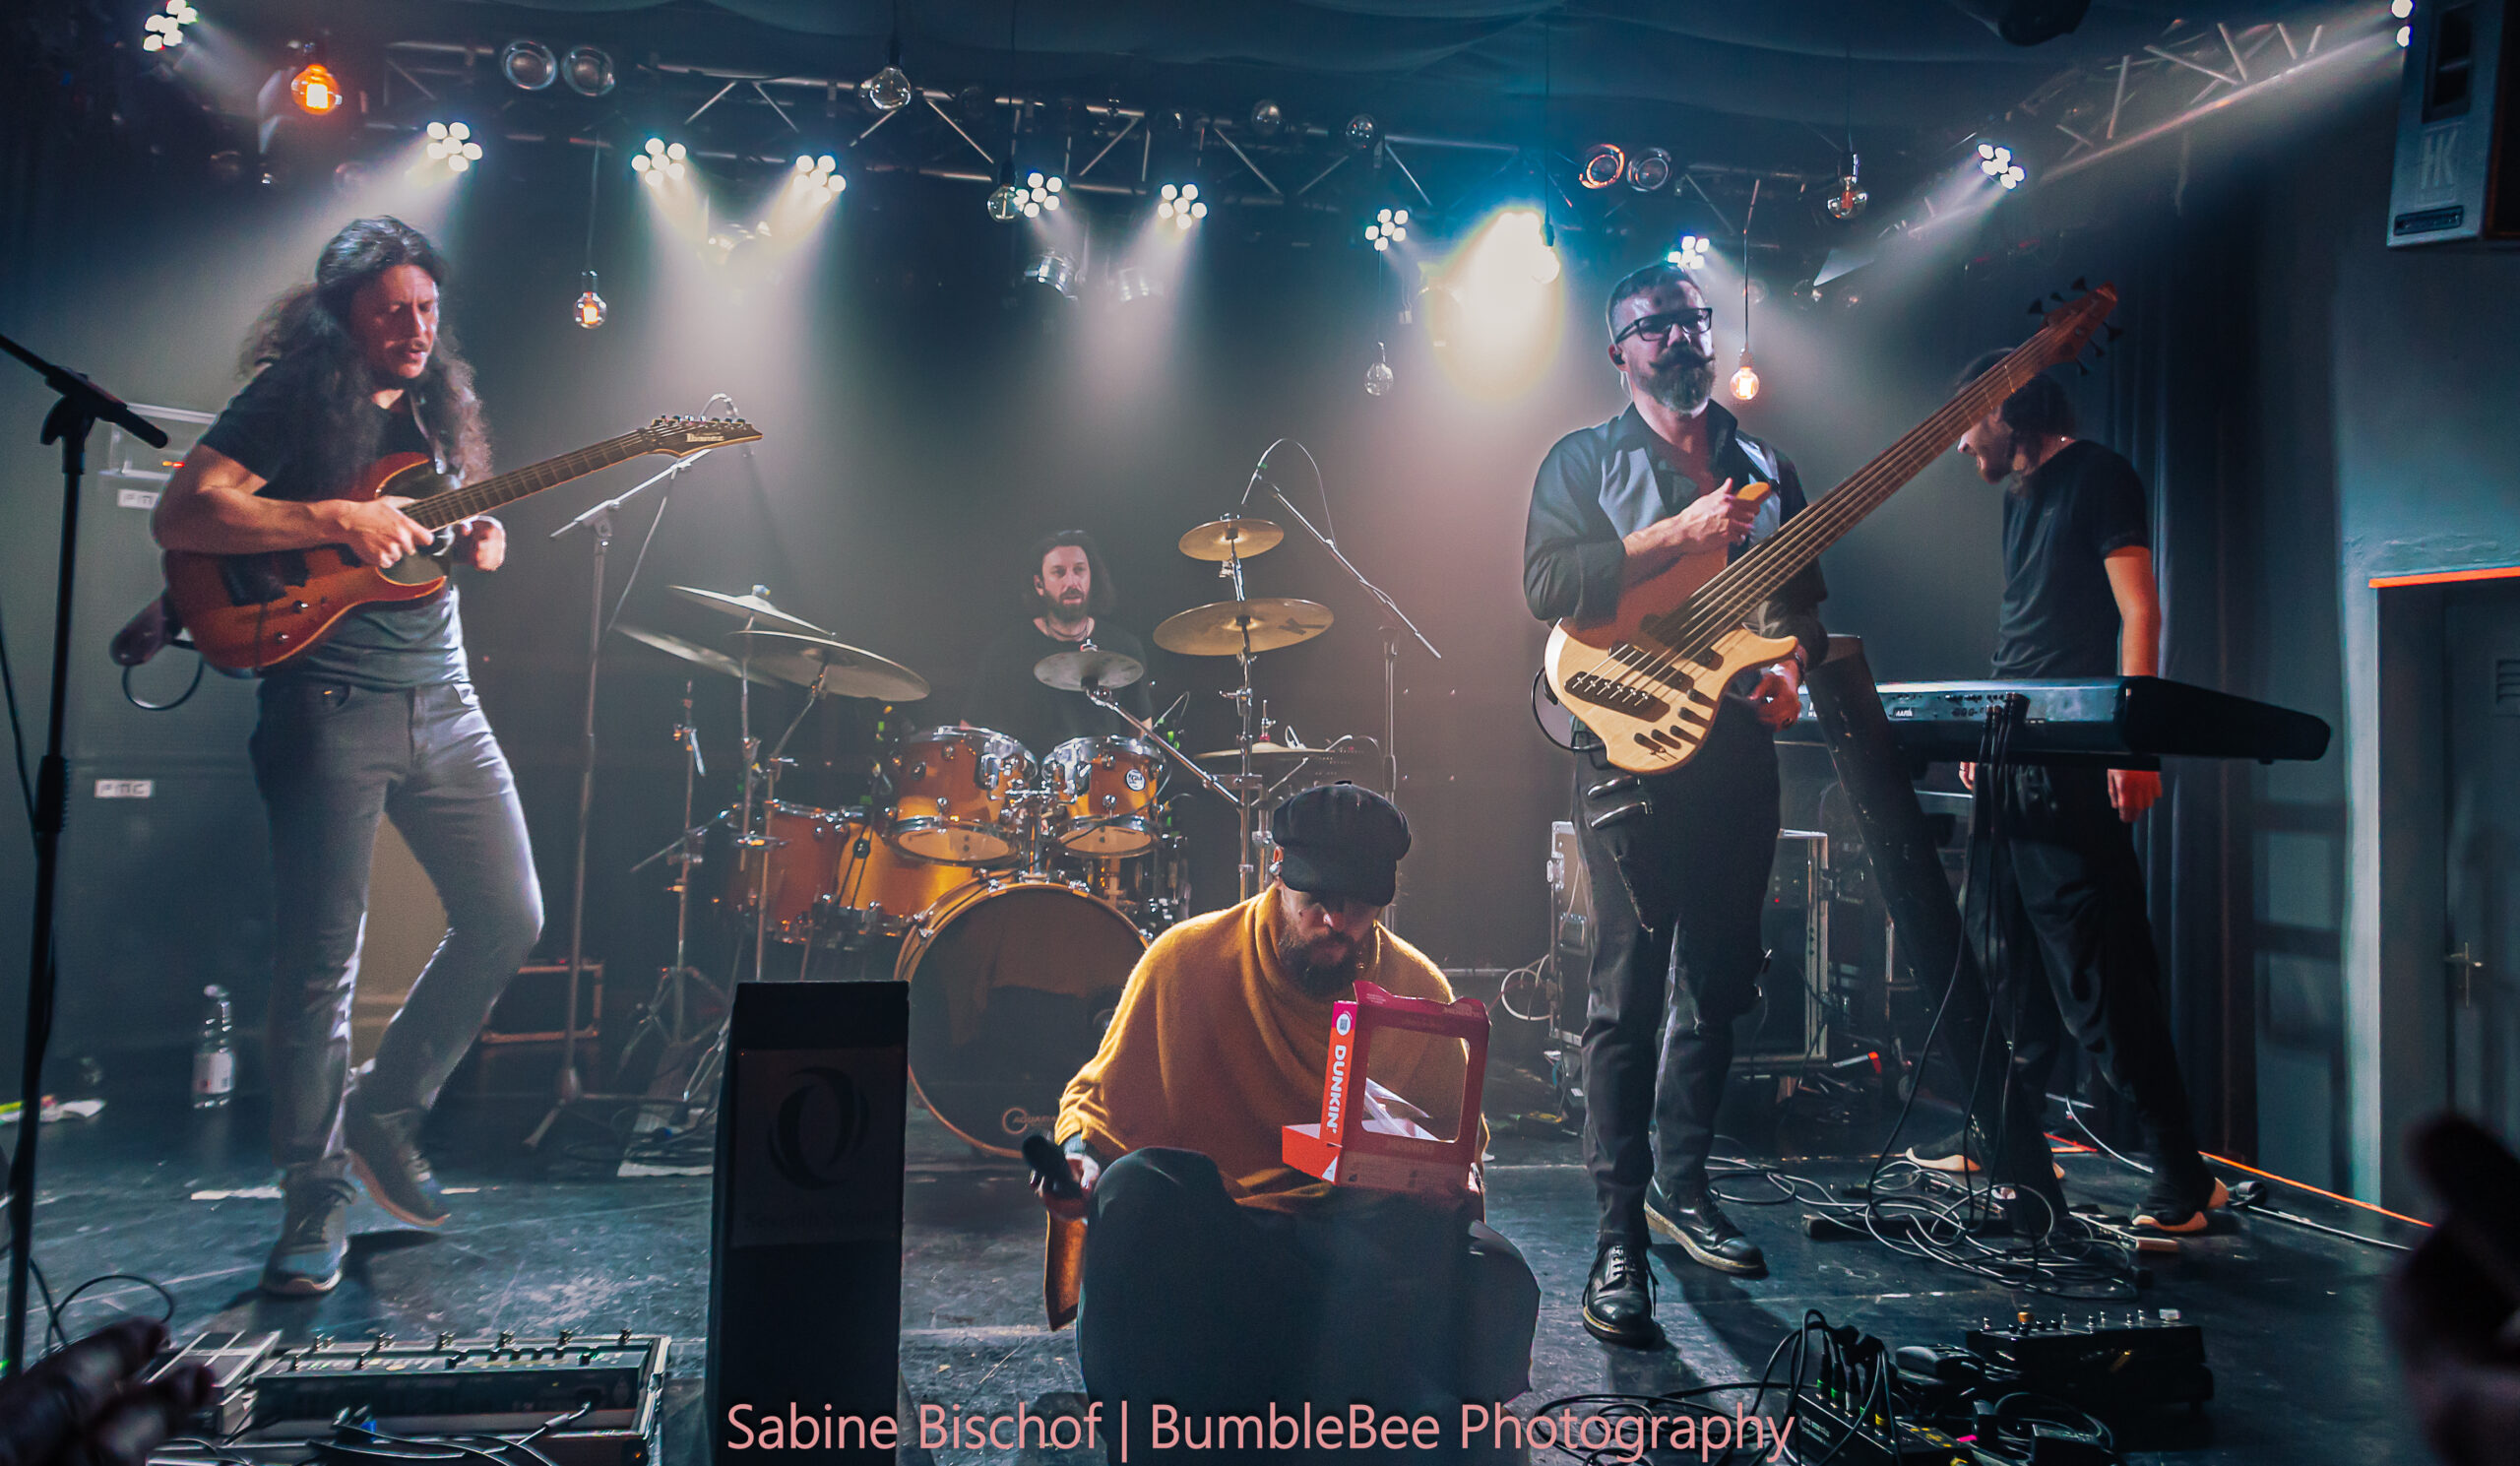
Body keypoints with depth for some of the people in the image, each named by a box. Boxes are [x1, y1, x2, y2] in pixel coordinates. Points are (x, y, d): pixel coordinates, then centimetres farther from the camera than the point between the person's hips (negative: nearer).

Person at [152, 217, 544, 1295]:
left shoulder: (438, 406, 16)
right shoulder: (289, 401, -2)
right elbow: (181, 517, -12)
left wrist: (479, 541, 2)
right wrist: (337, 520, -21)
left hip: (444, 705, 6)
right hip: (331, 707, -6)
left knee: (510, 919, 4)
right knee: (320, 963, -2)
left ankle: (384, 1112, 22)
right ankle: (315, 1196, 13)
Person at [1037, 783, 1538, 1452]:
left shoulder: (1420, 990, 3)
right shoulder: (1185, 959, -3)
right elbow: (1096, 1098, 6)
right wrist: (1082, 1157, -16)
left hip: (1362, 1237, 1)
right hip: (1194, 1238, 0)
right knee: (1137, 1185, -33)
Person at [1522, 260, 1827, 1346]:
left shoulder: (1768, 472, 19)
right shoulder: (1585, 462, 5)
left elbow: (1806, 597, 22)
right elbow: (1546, 583, -11)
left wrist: (1792, 659, 0)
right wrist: (1679, 536, -16)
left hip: (1740, 749, 5)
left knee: (1717, 987, 11)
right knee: (1629, 991, -10)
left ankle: (1679, 1183, 28)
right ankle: (1619, 1242, -5)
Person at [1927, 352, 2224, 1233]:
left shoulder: (2095, 476, -5)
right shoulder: (2020, 497, 21)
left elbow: (2139, 612, -14)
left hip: (2075, 770, -9)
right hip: (2015, 761, 9)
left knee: (2099, 973, -9)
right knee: (2004, 959, 14)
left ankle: (2185, 1179, -1)